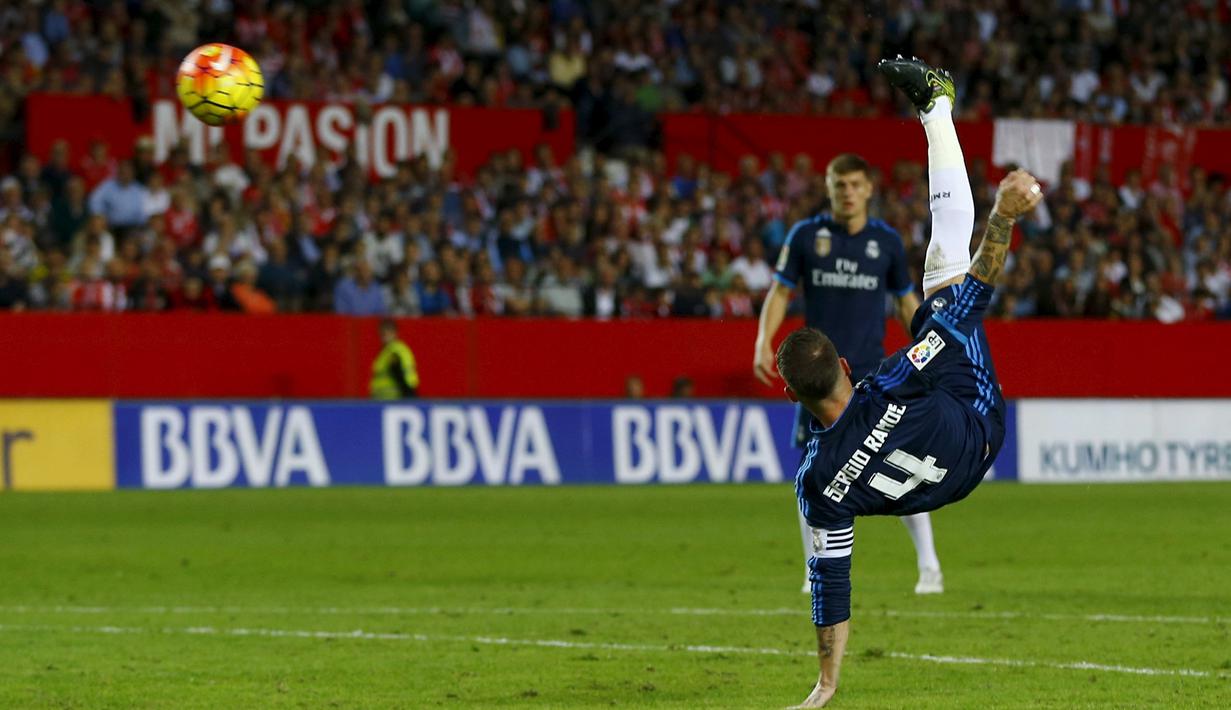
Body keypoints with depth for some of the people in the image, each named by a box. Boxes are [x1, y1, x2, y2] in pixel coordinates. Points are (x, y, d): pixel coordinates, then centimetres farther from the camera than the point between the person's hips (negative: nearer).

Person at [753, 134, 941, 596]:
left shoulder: (887, 241, 3)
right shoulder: (806, 236, 1)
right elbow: (780, 292, 4)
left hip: (872, 371, 0)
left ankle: (928, 566, -3)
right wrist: (764, 342, -9)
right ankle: (816, 571, 12)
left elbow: (906, 302, 13)